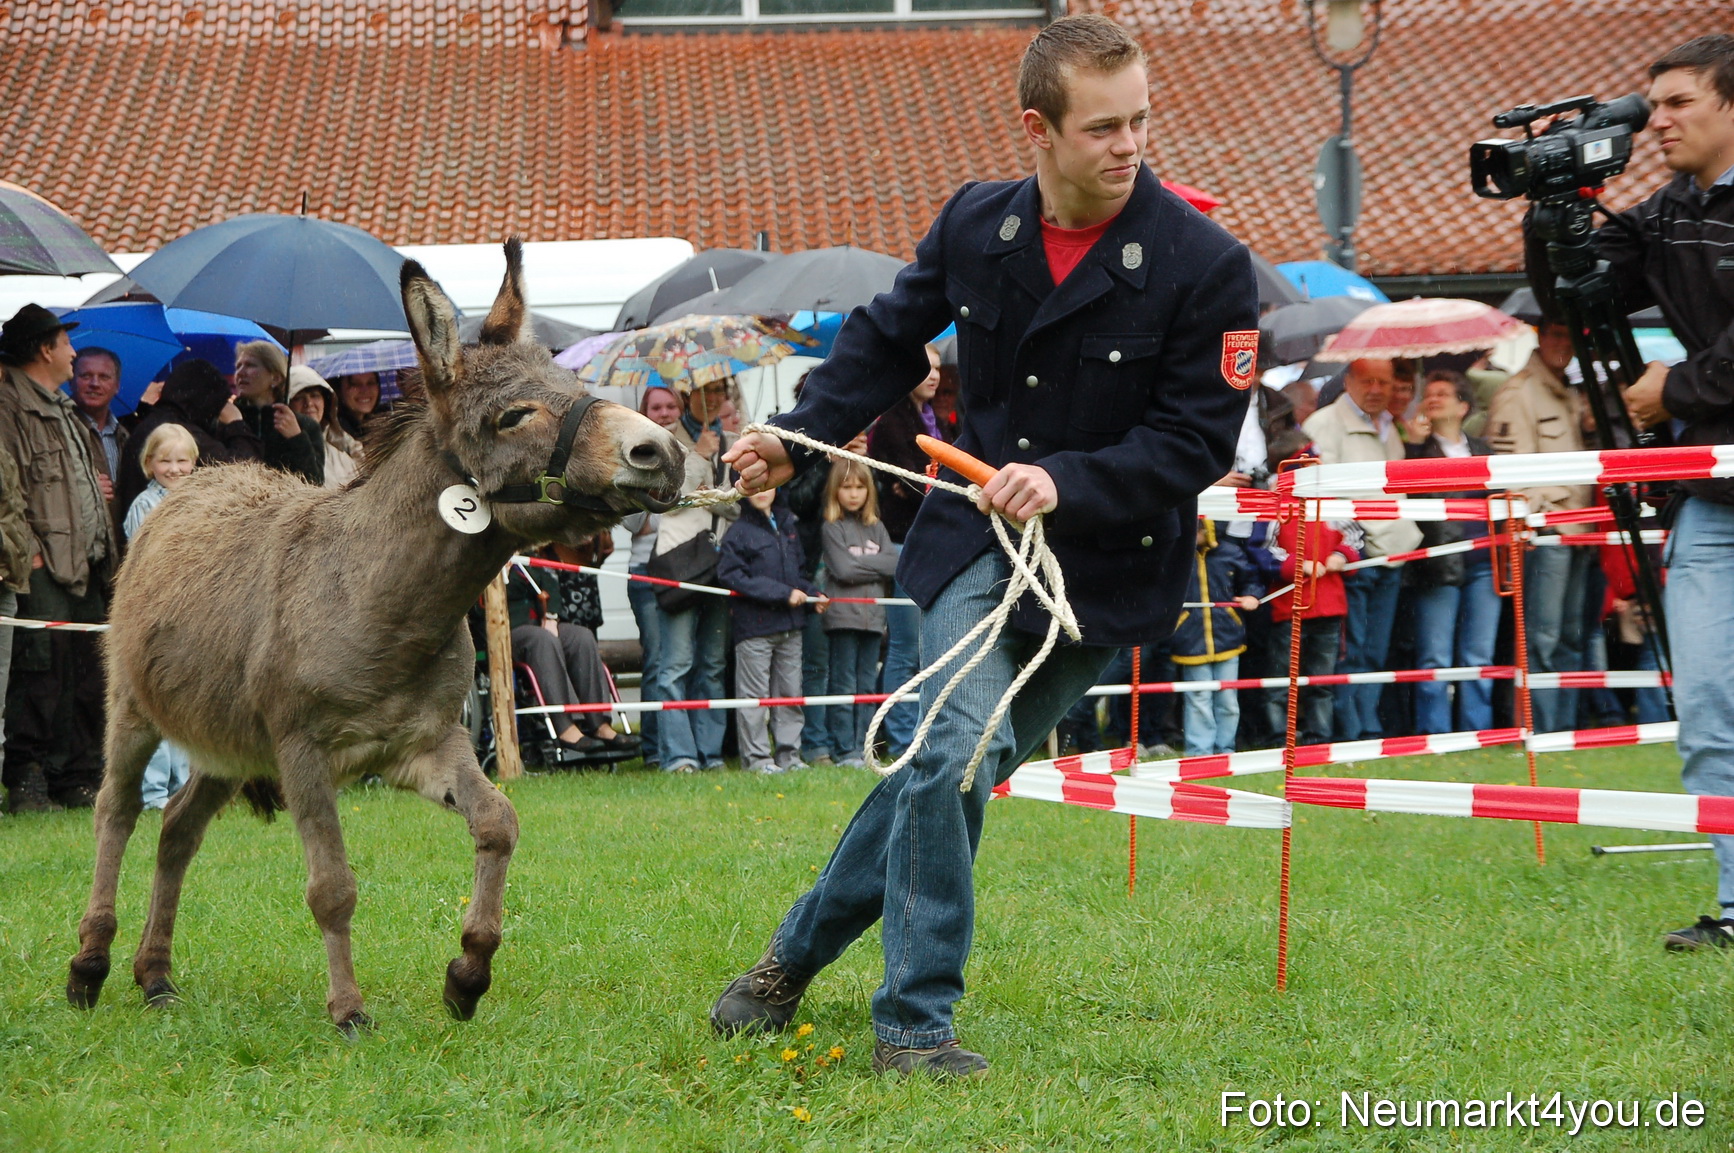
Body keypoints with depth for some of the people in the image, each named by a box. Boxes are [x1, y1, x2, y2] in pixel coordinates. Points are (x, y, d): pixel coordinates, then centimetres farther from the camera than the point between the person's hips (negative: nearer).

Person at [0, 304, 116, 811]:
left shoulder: (63, 409, 24)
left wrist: (100, 490, 15)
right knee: (41, 671, -11)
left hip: (86, 563, 9)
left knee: (89, 674, 9)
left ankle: (80, 778, 15)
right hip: (45, 565, -9)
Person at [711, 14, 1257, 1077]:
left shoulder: (1208, 266, -15)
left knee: (944, 768, 8)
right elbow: (888, 342, 16)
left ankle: (797, 957, 27)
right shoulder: (976, 226, -2)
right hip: (975, 543, 1)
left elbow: (1196, 442, -15)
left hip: (1103, 572, -1)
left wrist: (1067, 482, -27)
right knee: (959, 750, -18)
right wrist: (796, 440, 6)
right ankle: (914, 1025, -7)